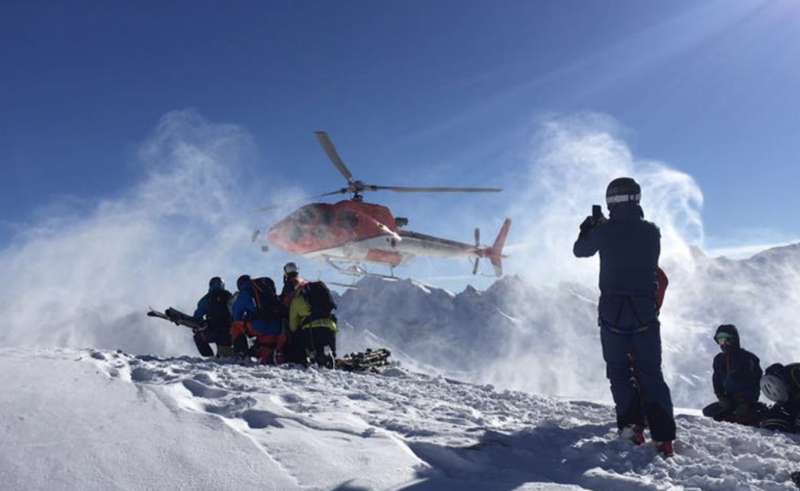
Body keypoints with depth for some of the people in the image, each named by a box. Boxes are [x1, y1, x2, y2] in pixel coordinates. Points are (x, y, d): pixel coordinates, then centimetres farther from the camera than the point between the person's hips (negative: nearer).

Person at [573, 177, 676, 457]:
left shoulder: (605, 230, -7)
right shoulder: (652, 232, 0)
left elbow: (580, 250, 10)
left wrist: (589, 228, 30)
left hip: (612, 311, -2)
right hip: (646, 312, 2)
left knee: (619, 371, 11)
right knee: (651, 373, 8)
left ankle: (631, 425, 2)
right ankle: (663, 436, 2)